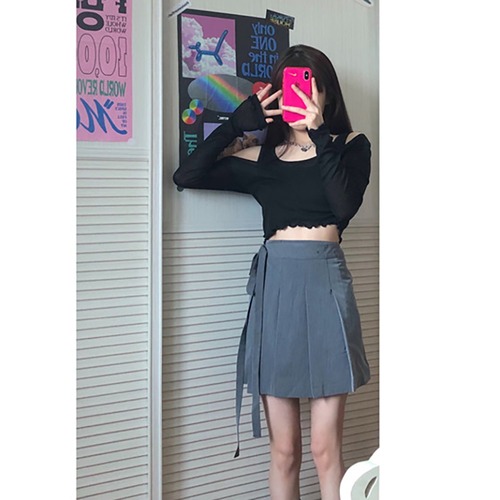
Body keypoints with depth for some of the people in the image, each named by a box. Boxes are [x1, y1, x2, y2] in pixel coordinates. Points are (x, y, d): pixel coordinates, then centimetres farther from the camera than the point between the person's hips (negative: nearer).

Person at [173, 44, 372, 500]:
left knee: (325, 449, -1)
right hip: (274, 284, 2)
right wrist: (237, 123, 5)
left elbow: (346, 206, -10)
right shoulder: (261, 159, 14)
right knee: (284, 450, 7)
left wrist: (320, 136, -13)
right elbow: (187, 176, 7)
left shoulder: (350, 146, 8)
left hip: (325, 281, -2)